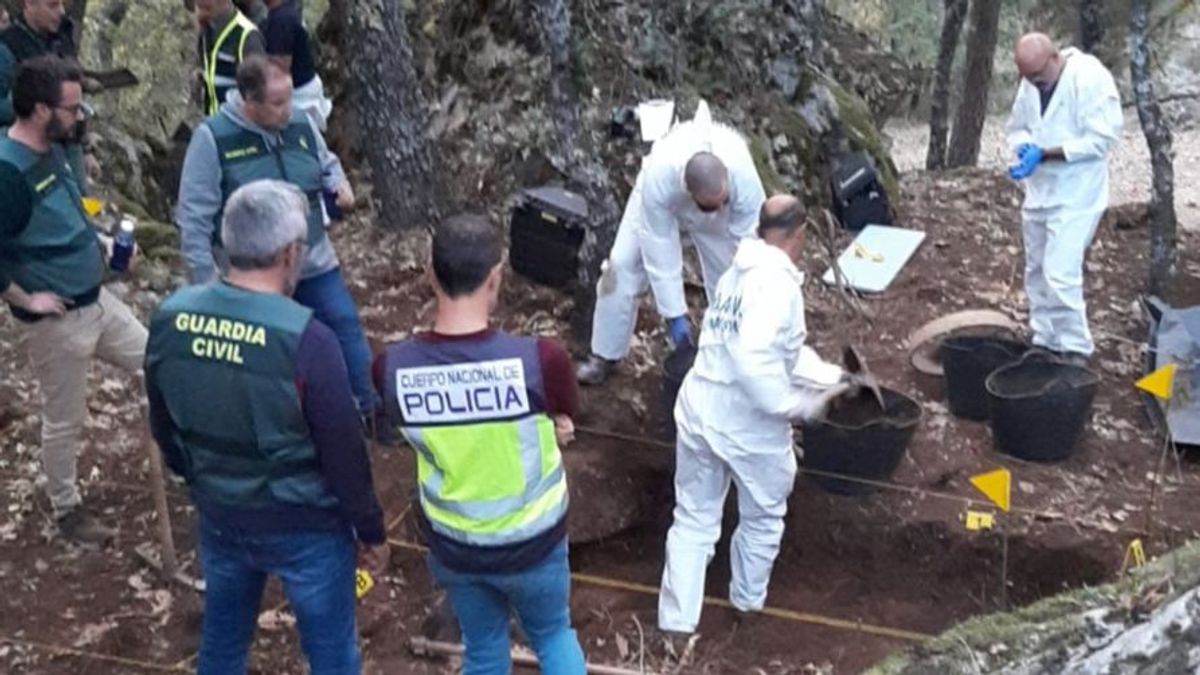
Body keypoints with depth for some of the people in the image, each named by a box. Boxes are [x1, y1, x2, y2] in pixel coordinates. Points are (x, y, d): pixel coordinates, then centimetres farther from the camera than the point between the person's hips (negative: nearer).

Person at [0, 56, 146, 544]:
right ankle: (66, 509, 29)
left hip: (97, 301, 8)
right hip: (55, 321, -8)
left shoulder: (53, 150, 3)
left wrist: (100, 242, 10)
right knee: (65, 422, 9)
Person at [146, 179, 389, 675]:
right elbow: (344, 451, -19)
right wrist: (371, 530, -4)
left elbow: (163, 427, 5)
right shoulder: (304, 338, -28)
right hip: (305, 525, -5)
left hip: (218, 517, 6)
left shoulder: (169, 318, -10)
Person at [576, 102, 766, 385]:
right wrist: (675, 313, -30)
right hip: (665, 198, -1)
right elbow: (661, 253, -35)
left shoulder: (745, 179, -44)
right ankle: (605, 353, 11)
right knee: (623, 264, -6)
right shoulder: (658, 178, -46)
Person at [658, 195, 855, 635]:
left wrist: (832, 377, 17)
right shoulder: (777, 281, -19)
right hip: (749, 426, -7)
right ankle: (748, 599, 41)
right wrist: (798, 406, -22)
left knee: (693, 519, 16)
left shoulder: (739, 272, 10)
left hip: (699, 411, 7)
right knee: (763, 518, 20)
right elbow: (754, 357, -32)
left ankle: (676, 619, 19)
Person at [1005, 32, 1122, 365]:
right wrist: (1025, 148, -9)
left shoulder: (1092, 79, -20)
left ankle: (1075, 350, 2)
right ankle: (1044, 343, 28)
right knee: (1037, 272, 14)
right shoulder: (1031, 83, 2)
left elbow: (1101, 140, -22)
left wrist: (1044, 153, -26)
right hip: (1039, 191, 8)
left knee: (1060, 275, -13)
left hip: (1075, 196, -7)